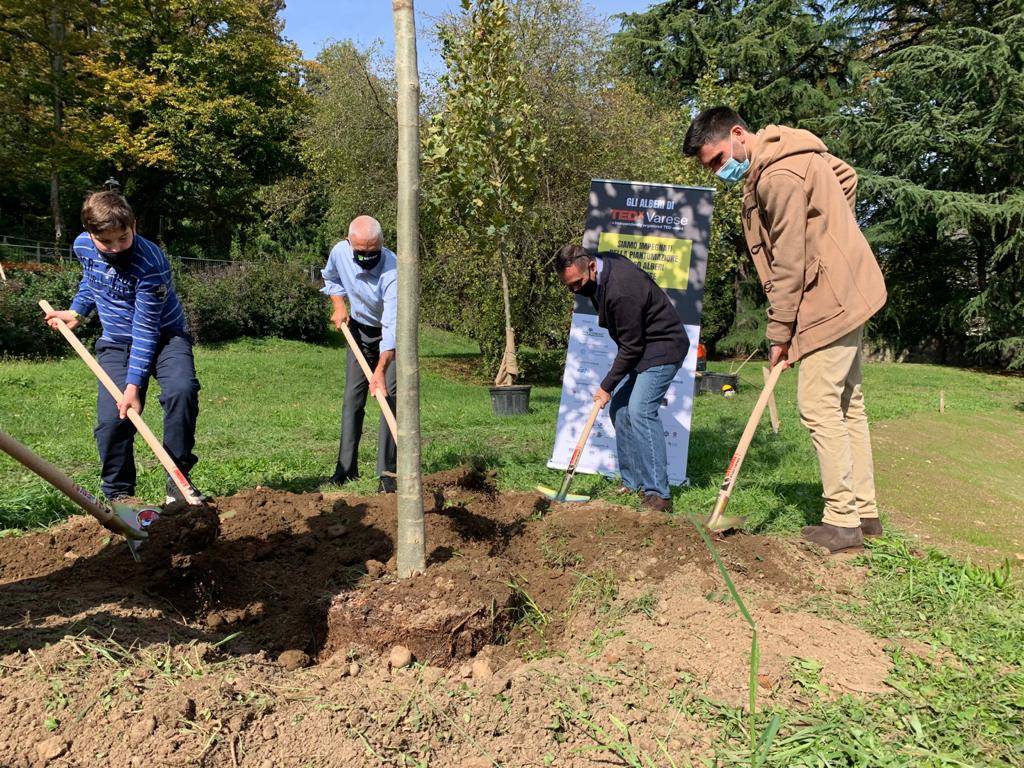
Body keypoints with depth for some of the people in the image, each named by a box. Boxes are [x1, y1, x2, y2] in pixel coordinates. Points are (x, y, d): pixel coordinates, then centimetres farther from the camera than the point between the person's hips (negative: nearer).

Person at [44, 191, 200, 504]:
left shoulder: (150, 262, -27)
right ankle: (119, 495, 12)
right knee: (111, 420, -7)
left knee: (182, 390, -31)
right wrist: (76, 312, 7)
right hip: (116, 343, 5)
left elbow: (146, 328, -26)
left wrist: (133, 383, -29)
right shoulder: (82, 246, -7)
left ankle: (178, 482, -18)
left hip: (164, 337, -4)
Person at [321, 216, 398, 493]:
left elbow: (392, 326, -42)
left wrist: (381, 369, -51)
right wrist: (339, 306, -5)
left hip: (392, 335, -5)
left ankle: (387, 472, -9)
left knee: (390, 397, -14)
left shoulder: (392, 270, -35)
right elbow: (331, 278, 11)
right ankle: (346, 467, 16)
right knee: (352, 398, 6)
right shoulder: (339, 252, -17)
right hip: (359, 330, 5)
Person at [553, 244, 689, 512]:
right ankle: (633, 482, 15)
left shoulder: (621, 291, -31)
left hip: (662, 348, -10)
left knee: (640, 410, -21)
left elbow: (631, 346, -24)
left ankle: (658, 494, -18)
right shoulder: (604, 263, -2)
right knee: (620, 410, 7)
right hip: (638, 346, 10)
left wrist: (607, 386, -16)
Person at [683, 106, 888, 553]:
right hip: (845, 293, 11)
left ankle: (842, 521, -1)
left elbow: (788, 264, -19)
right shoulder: (787, 152, 12)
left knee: (820, 406, -8)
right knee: (847, 405, 12)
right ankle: (865, 513, 20)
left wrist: (780, 333, -12)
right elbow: (845, 175, 28)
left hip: (830, 300, -11)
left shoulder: (778, 176, -20)